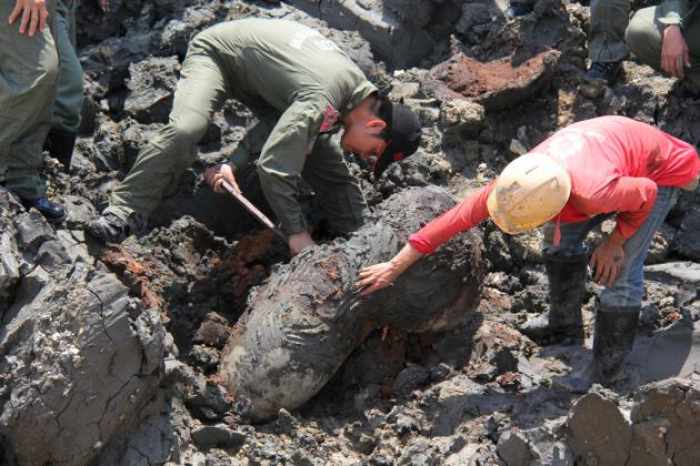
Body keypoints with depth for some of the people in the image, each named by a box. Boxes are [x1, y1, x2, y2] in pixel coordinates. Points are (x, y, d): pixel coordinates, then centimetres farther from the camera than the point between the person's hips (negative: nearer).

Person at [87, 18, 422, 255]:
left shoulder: (356, 90, -10)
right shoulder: (322, 101, -39)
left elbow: (278, 120, -7)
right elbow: (274, 166, -40)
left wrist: (235, 163, -17)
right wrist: (297, 232, -32)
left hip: (265, 84, 8)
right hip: (217, 52, -7)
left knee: (329, 163, 2)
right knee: (184, 129, -36)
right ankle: (123, 214, -27)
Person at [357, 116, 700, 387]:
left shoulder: (593, 194, -46)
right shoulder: (516, 183, -29)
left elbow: (646, 193, -26)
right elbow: (456, 219, -22)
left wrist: (615, 242, -15)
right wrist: (394, 267, -20)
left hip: (659, 172, -6)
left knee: (622, 268, -11)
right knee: (561, 240, 10)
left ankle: (606, 368, 5)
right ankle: (564, 322, 34)